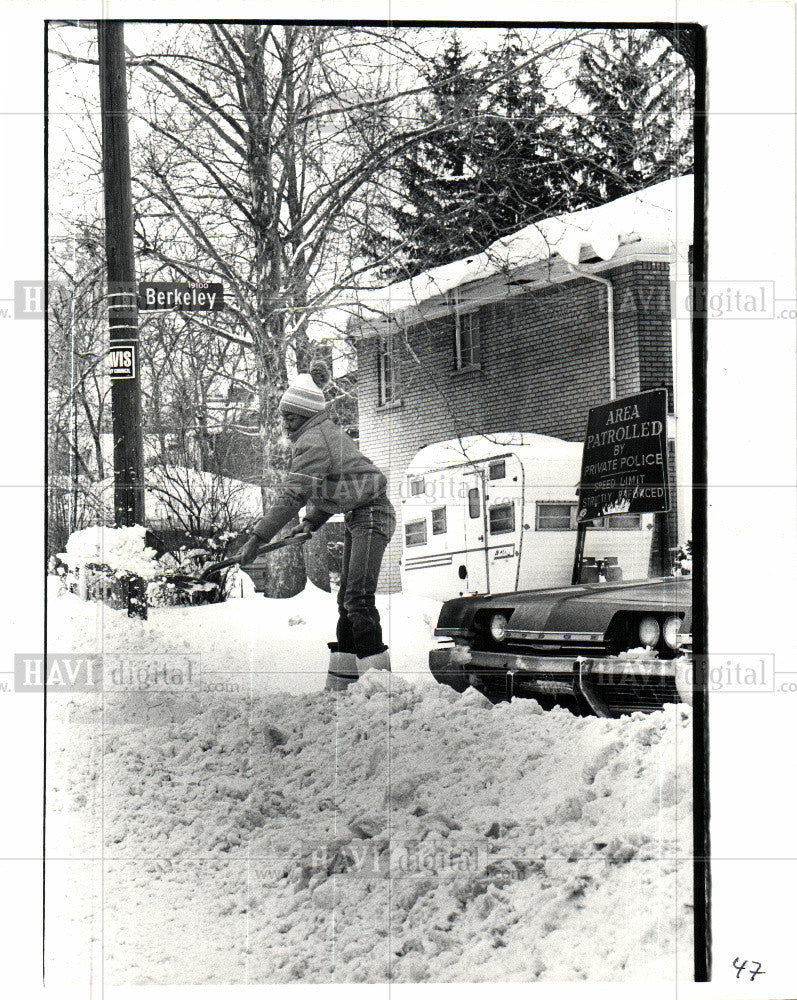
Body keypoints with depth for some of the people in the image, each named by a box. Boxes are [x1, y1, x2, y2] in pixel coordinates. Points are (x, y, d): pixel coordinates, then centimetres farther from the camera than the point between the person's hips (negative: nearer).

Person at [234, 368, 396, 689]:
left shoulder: (313, 441, -17)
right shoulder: (328, 432, 15)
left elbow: (292, 495, -23)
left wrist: (257, 538, -24)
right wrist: (311, 522, 7)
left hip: (371, 515, -11)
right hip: (356, 518, 11)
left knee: (358, 597, -16)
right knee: (347, 597, 9)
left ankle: (376, 673, -19)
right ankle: (341, 681, 12)